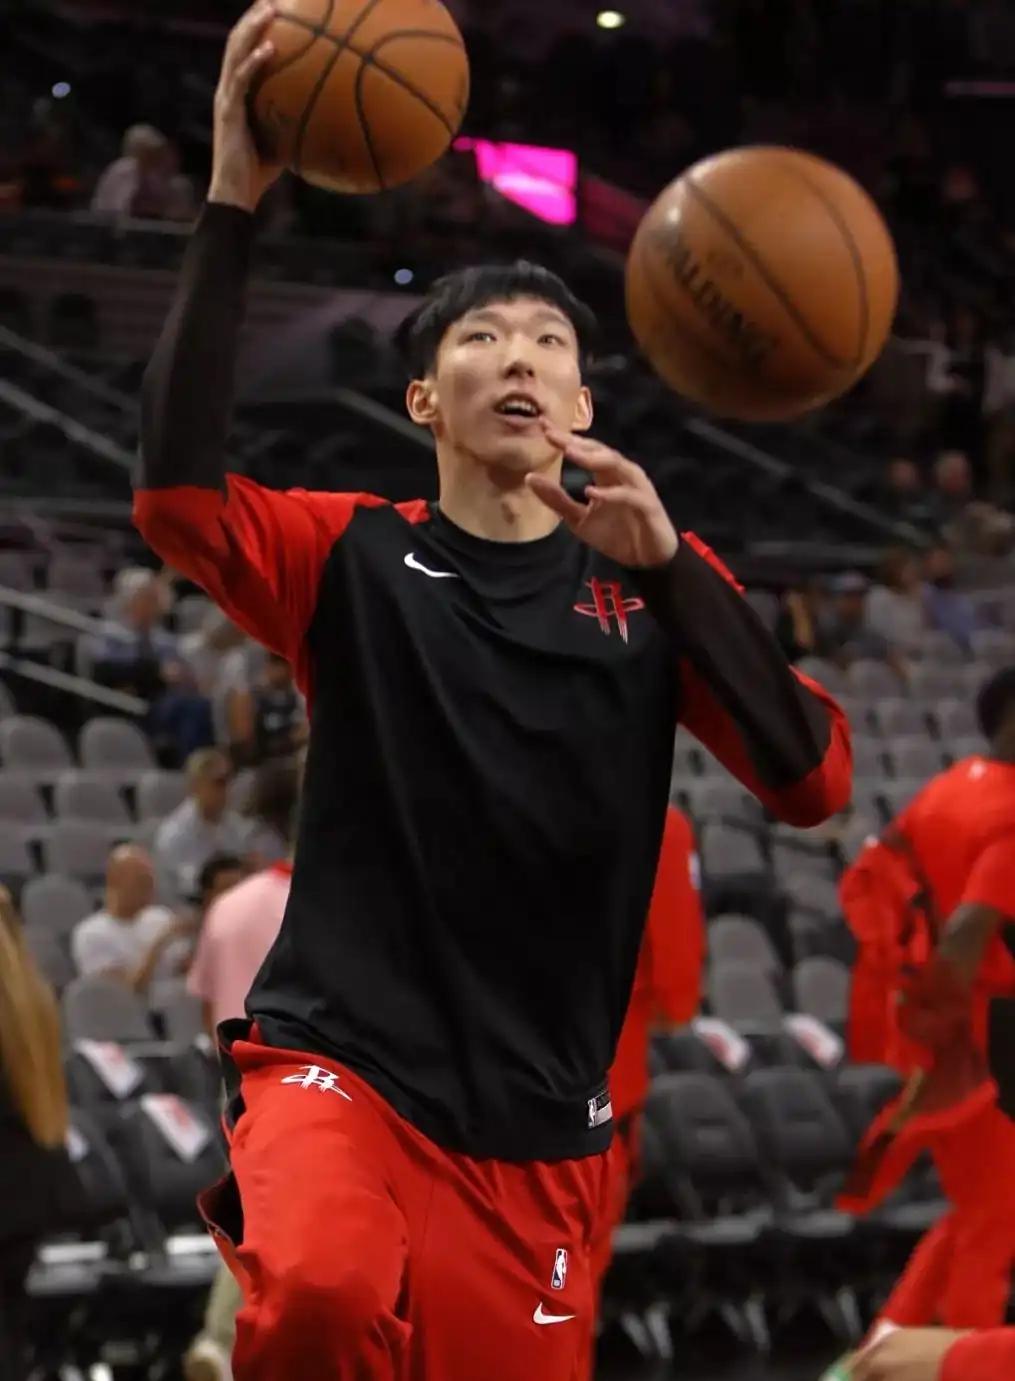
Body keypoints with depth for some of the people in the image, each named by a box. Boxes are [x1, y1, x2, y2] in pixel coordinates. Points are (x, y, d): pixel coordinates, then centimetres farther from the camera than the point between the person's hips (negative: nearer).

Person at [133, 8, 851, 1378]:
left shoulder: (653, 583, 9)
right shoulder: (355, 558, 4)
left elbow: (812, 784, -5)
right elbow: (178, 497, -17)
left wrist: (664, 563, -15)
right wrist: (232, 205, -20)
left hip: (539, 1129, 3)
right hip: (342, 1059, -3)